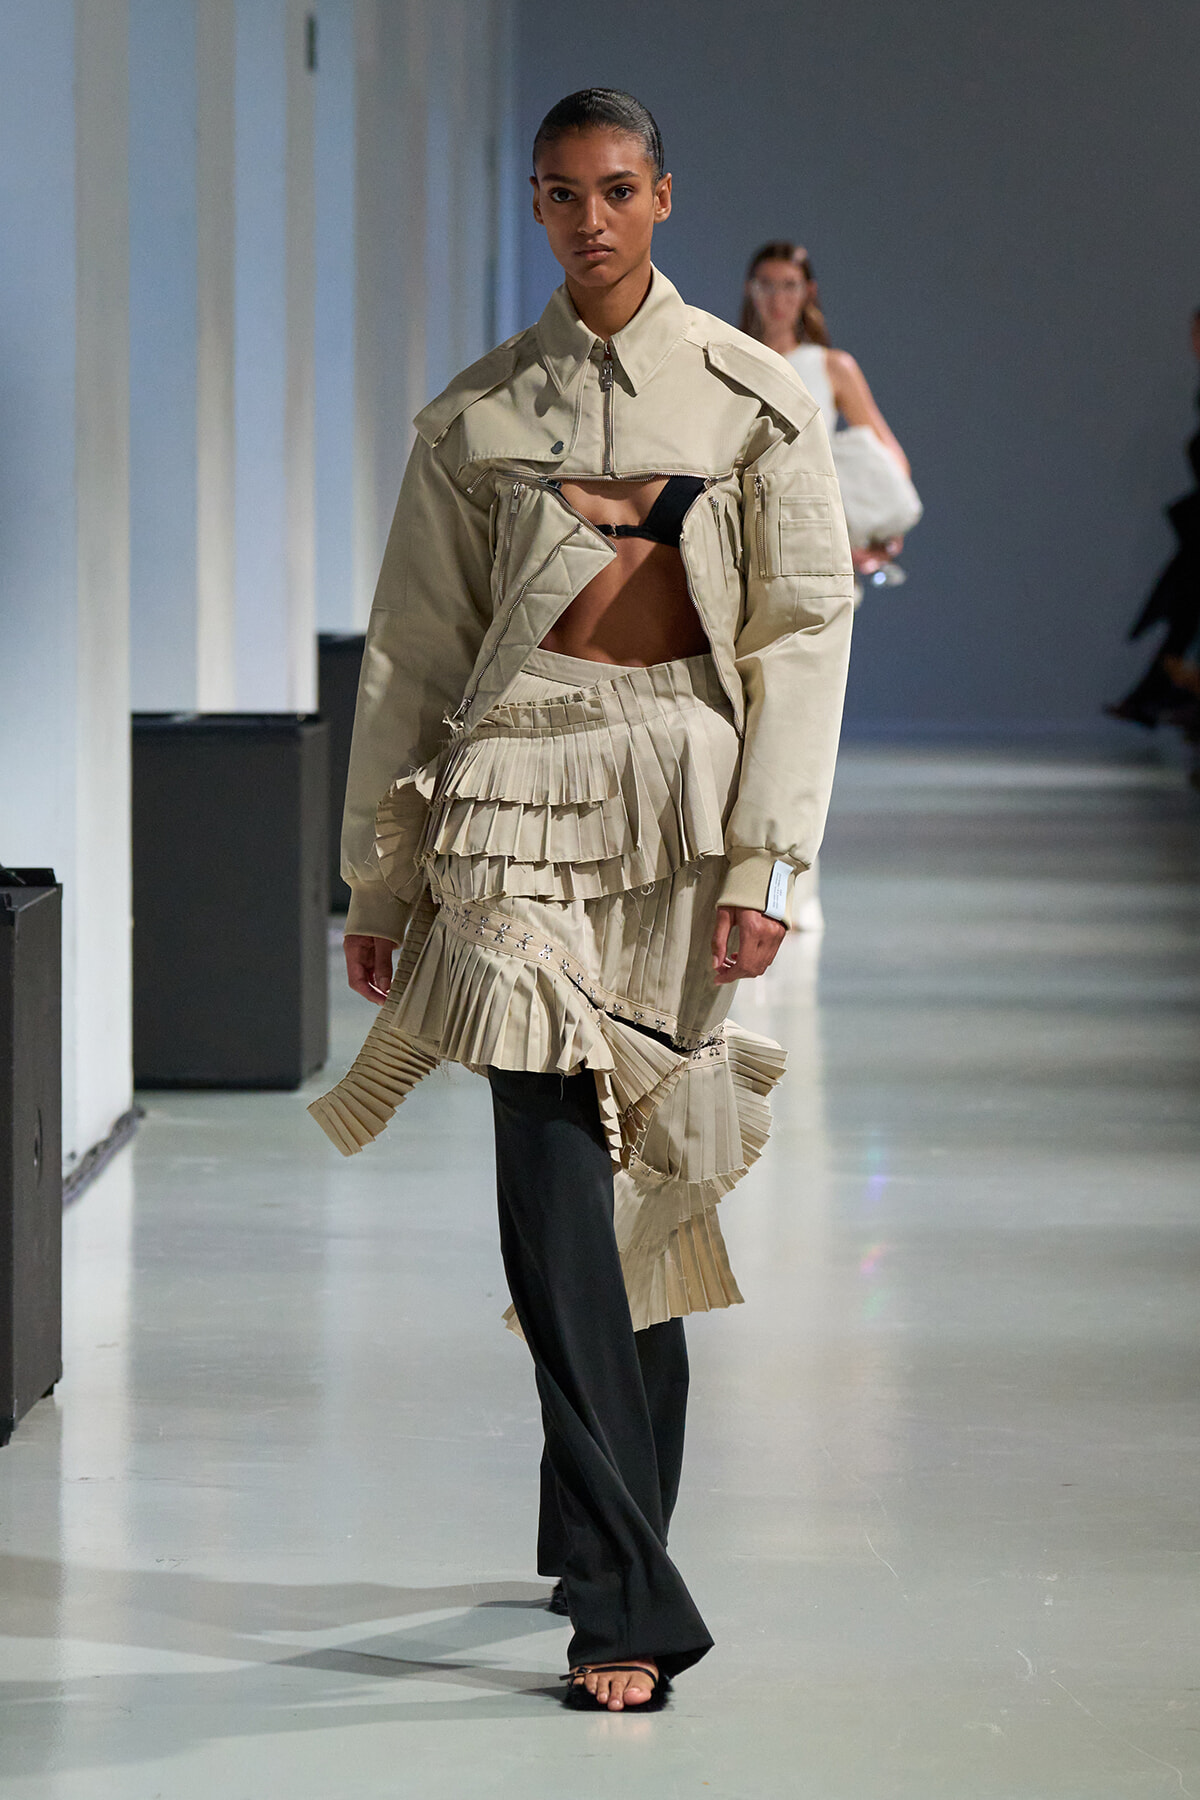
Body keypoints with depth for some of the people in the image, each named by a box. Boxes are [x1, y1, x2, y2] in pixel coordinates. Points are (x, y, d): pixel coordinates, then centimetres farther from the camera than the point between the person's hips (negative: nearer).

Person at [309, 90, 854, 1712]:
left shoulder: (754, 399, 5)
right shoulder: (475, 419, 8)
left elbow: (805, 635, 0)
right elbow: (411, 653, 11)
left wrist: (762, 858, -9)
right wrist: (380, 878, 10)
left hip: (685, 788, 0)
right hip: (520, 789, 0)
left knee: (642, 1171, 6)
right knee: (555, 1181, -11)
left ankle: (610, 1532, 26)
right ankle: (628, 1600, -13)